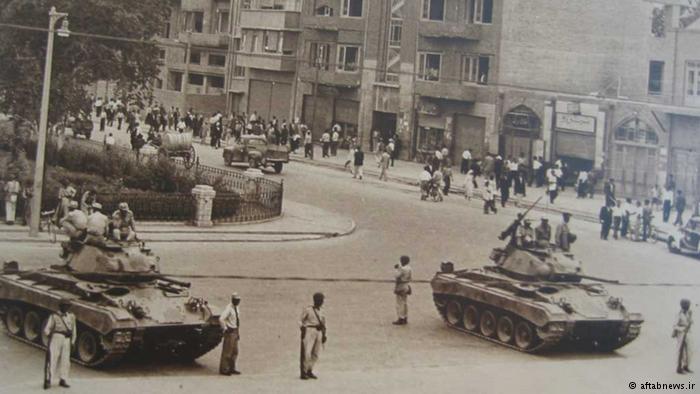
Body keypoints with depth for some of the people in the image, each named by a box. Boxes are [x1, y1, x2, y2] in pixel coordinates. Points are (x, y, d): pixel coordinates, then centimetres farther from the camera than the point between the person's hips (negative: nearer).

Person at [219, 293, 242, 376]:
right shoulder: (228, 308, -17)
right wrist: (225, 329, -21)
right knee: (227, 351, -4)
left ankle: (232, 368, 24)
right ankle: (223, 369, 3)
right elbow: (221, 319, -29)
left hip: (235, 331, 9)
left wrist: (238, 333, 19)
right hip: (230, 331, -9)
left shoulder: (236, 308, 11)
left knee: (234, 352, 14)